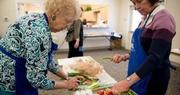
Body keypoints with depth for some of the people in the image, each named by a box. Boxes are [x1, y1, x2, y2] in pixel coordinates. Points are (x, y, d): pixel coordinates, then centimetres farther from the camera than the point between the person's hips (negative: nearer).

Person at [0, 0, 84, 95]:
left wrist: (67, 77, 4)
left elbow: (47, 60, 7)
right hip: (9, 83, -9)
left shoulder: (38, 20, 1)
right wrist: (66, 84, -12)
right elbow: (37, 79, -27)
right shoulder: (41, 31, -29)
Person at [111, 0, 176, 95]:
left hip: (153, 78, -8)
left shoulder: (163, 18, -19)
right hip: (138, 75, 8)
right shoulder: (145, 18, 6)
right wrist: (125, 56, -2)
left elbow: (155, 58, -28)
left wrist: (128, 81, -34)